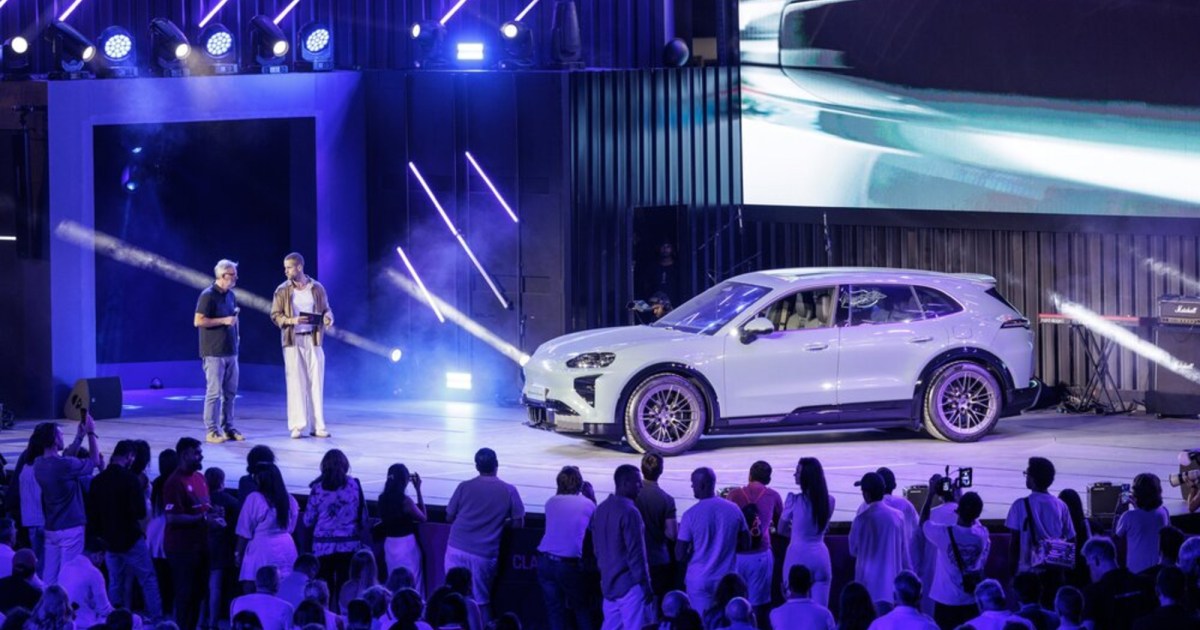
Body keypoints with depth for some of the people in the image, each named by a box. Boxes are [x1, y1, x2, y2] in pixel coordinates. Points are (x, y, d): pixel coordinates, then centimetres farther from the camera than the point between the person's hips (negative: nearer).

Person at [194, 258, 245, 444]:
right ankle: (211, 431, -1)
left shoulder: (230, 295, 13)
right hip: (214, 352, -8)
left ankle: (227, 428, 17)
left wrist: (236, 335, 12)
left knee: (230, 392, 10)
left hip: (230, 351, 8)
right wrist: (224, 321, -17)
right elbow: (198, 321, -16)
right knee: (214, 392, -6)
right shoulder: (208, 295, -11)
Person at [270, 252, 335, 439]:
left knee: (316, 381, 1)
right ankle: (297, 426, 2)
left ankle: (317, 426, 4)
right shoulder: (282, 290, 2)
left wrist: (328, 318, -12)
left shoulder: (317, 288, 5)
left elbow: (326, 309, 11)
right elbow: (275, 315, 1)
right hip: (293, 341, -1)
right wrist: (291, 320, -17)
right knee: (295, 382, -2)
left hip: (313, 339, 1)